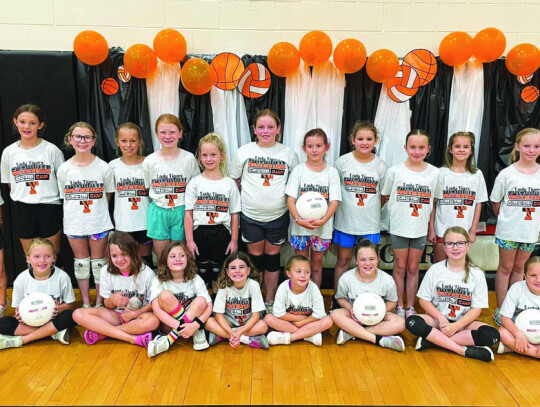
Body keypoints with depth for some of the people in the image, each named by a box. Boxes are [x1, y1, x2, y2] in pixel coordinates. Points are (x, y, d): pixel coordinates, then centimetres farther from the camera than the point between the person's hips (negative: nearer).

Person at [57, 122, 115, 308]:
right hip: (74, 223, 2)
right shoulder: (64, 169, -1)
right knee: (81, 262, 12)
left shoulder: (103, 167, -6)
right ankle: (85, 302, 26)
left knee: (98, 261, 8)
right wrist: (77, 211, 1)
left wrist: (97, 209, 3)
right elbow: (65, 197, 8)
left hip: (99, 223, -2)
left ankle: (99, 301, 23)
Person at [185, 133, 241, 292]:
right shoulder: (195, 183, 1)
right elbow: (188, 213, -1)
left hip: (221, 232, 0)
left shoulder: (229, 183, 1)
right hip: (200, 232, 0)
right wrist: (189, 240, -6)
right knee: (201, 272, 10)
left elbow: (234, 214, 2)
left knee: (219, 273, 11)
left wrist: (234, 240, 0)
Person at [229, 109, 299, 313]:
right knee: (255, 257, 11)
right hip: (251, 215, 0)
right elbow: (233, 180, 8)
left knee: (272, 257, 11)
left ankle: (270, 303, 26)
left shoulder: (288, 153, 0)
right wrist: (249, 196, 3)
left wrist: (284, 197, 1)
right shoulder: (244, 151, -1)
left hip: (278, 215, 0)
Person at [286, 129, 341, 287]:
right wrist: (298, 219, -21)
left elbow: (334, 201, -6)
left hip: (322, 228, 1)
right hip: (300, 226, 0)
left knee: (317, 265, 12)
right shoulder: (298, 170, -1)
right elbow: (290, 198, -6)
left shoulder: (332, 172, 0)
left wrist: (323, 220, -22)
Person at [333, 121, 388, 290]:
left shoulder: (381, 165, -1)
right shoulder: (343, 161, -3)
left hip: (370, 223, 1)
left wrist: (371, 206, 2)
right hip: (346, 220, 0)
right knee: (343, 261, 10)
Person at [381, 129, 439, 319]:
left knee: (413, 268, 12)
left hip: (420, 229, 1)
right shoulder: (395, 171, -6)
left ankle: (410, 307, 25)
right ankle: (399, 307, 22)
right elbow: (385, 196, 6)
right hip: (399, 227, -1)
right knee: (400, 267, 9)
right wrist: (403, 204, -2)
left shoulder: (434, 173, -2)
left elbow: (434, 202, 5)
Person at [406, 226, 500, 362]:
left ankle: (432, 340, -25)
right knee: (412, 322, -29)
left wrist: (455, 326, -17)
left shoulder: (477, 274, -2)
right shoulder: (435, 270, -2)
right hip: (437, 318, -1)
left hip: (463, 322, 1)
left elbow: (477, 309, -4)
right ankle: (464, 350, -27)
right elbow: (424, 300, -1)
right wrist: (440, 318, -17)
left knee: (492, 335, -26)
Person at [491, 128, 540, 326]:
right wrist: (506, 219, 2)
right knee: (505, 268, 9)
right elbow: (495, 202, -2)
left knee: (519, 268, 16)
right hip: (508, 230, -3)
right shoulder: (507, 174, -11)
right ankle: (500, 310, 19)